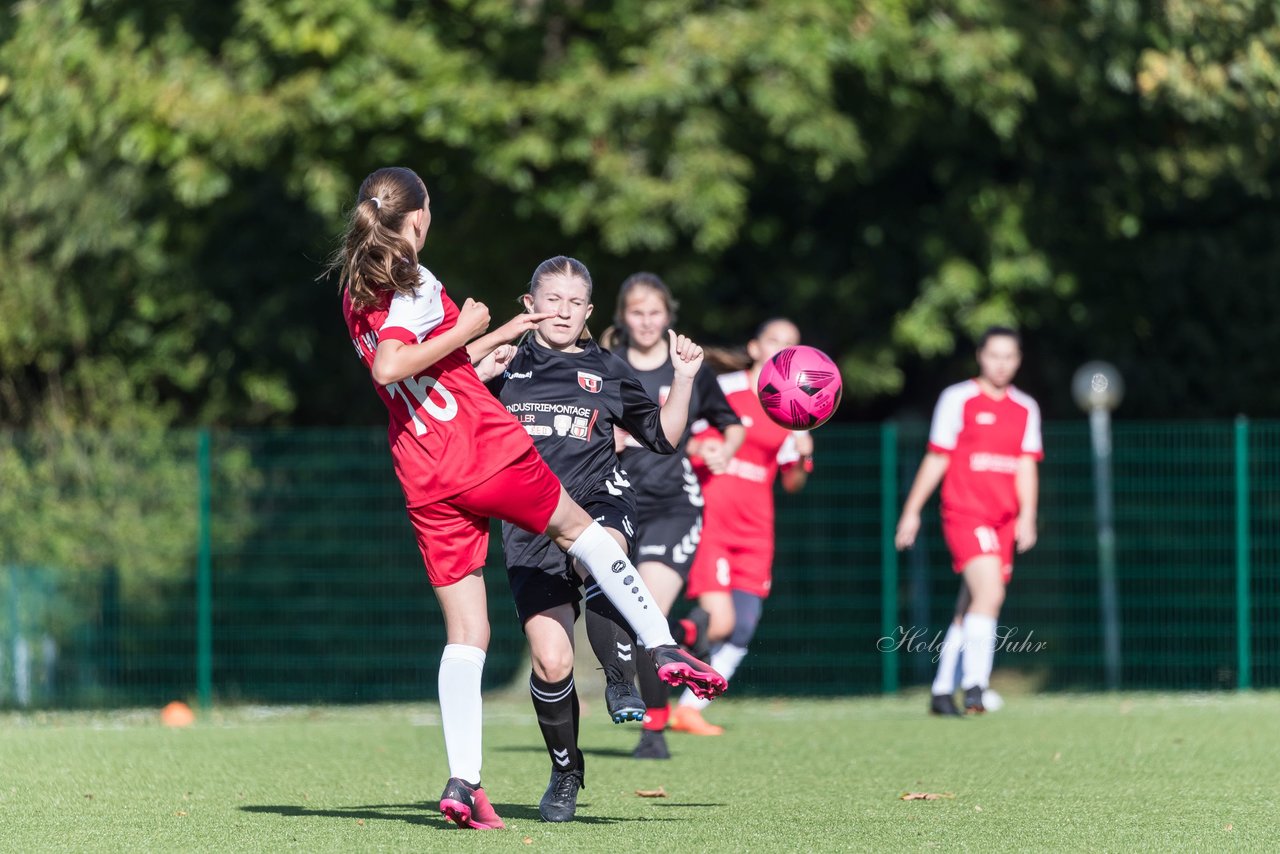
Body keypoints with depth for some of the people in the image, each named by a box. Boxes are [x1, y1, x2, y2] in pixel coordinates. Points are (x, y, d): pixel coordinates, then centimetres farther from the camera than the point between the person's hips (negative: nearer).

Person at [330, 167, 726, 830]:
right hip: (491, 452, -6)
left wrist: (500, 335, 32)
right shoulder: (417, 287, -10)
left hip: (427, 486, 6)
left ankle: (462, 781, -4)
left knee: (465, 633, 5)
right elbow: (389, 366, -27)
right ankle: (664, 648, 24)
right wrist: (463, 331, -17)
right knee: (581, 529, 22)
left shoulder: (356, 291, 15)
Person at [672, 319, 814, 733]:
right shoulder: (721, 389, -2)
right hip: (709, 519, -5)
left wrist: (803, 457, -8)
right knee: (719, 620, -18)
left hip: (754, 530, 6)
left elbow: (792, 482, 12)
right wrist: (697, 449, -18)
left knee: (742, 630, -2)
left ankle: (690, 707, 12)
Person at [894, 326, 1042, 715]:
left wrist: (1027, 516, -1)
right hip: (964, 512, -5)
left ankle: (942, 691, 18)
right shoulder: (957, 399, 0)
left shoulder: (1025, 409, 12)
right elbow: (936, 459, 4)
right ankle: (974, 685, -25)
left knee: (971, 609, 9)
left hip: (1003, 520, 5)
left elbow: (1027, 466, 11)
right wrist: (912, 511, 4)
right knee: (990, 592, -23)